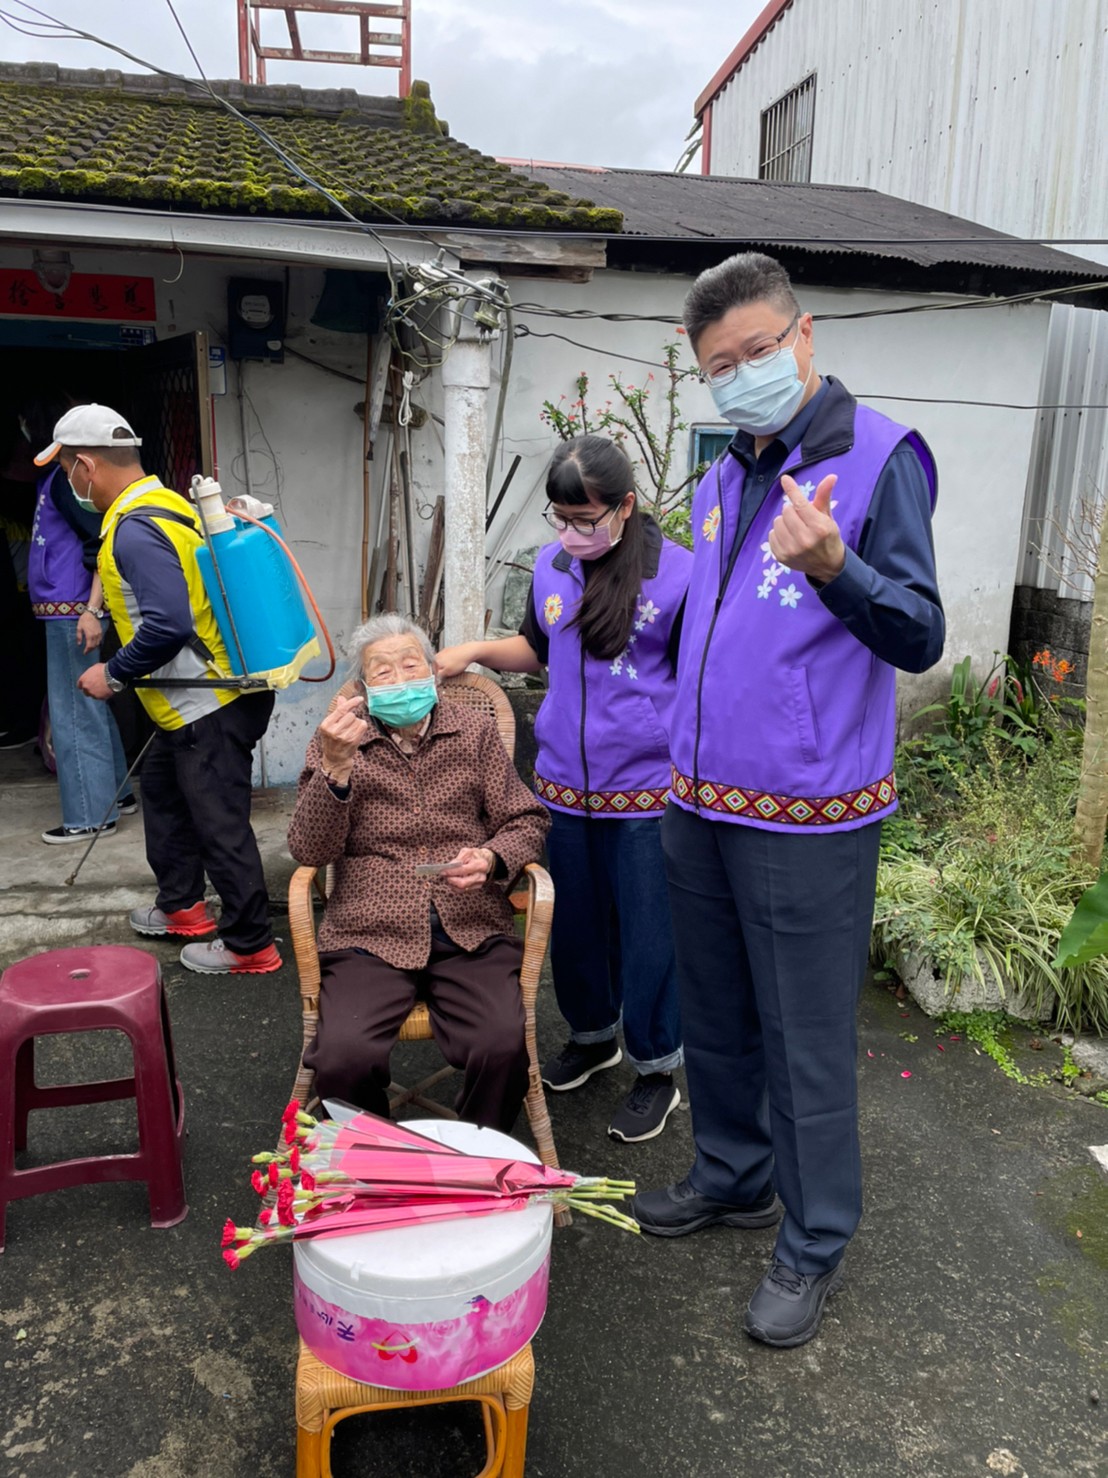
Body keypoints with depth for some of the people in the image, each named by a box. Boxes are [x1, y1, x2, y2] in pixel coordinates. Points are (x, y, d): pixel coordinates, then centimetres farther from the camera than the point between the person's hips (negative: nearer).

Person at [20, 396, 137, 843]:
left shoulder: (66, 476, -13)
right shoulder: (52, 474, 16)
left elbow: (102, 544, -20)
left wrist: (92, 610, -25)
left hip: (72, 610, -10)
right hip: (65, 609, 10)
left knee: (73, 715, -5)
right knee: (89, 708, 16)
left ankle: (90, 815, 2)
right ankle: (116, 794, 25)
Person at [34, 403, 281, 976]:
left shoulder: (135, 528, -21)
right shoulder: (167, 504, 9)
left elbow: (167, 624, -30)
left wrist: (114, 674, -16)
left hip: (210, 706, -11)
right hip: (197, 700, 11)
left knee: (219, 825, 0)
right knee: (162, 791, 25)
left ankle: (249, 946, 14)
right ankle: (181, 906, 40)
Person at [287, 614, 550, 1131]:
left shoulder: (475, 731, 12)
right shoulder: (338, 740, 7)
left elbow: (527, 820, 13)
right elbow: (310, 851, -3)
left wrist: (492, 858, -10)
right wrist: (335, 767, -20)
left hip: (470, 931, 1)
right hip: (370, 934, 0)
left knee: (502, 1047, -25)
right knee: (342, 1058, -26)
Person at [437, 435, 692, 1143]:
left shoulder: (678, 573, -12)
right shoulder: (553, 565, 5)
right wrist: (475, 650, 5)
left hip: (646, 793, -5)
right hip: (564, 786, 5)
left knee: (648, 936, 6)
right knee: (574, 922, 18)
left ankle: (657, 1070, 27)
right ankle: (592, 1034, 43)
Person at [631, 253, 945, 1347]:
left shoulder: (878, 457, -10)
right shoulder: (723, 481, 13)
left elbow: (919, 639, -16)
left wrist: (832, 566, -34)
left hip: (806, 821, -7)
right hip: (701, 805, 8)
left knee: (806, 1040, 5)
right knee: (716, 1015, 20)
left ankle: (813, 1246, 25)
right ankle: (733, 1176, 41)